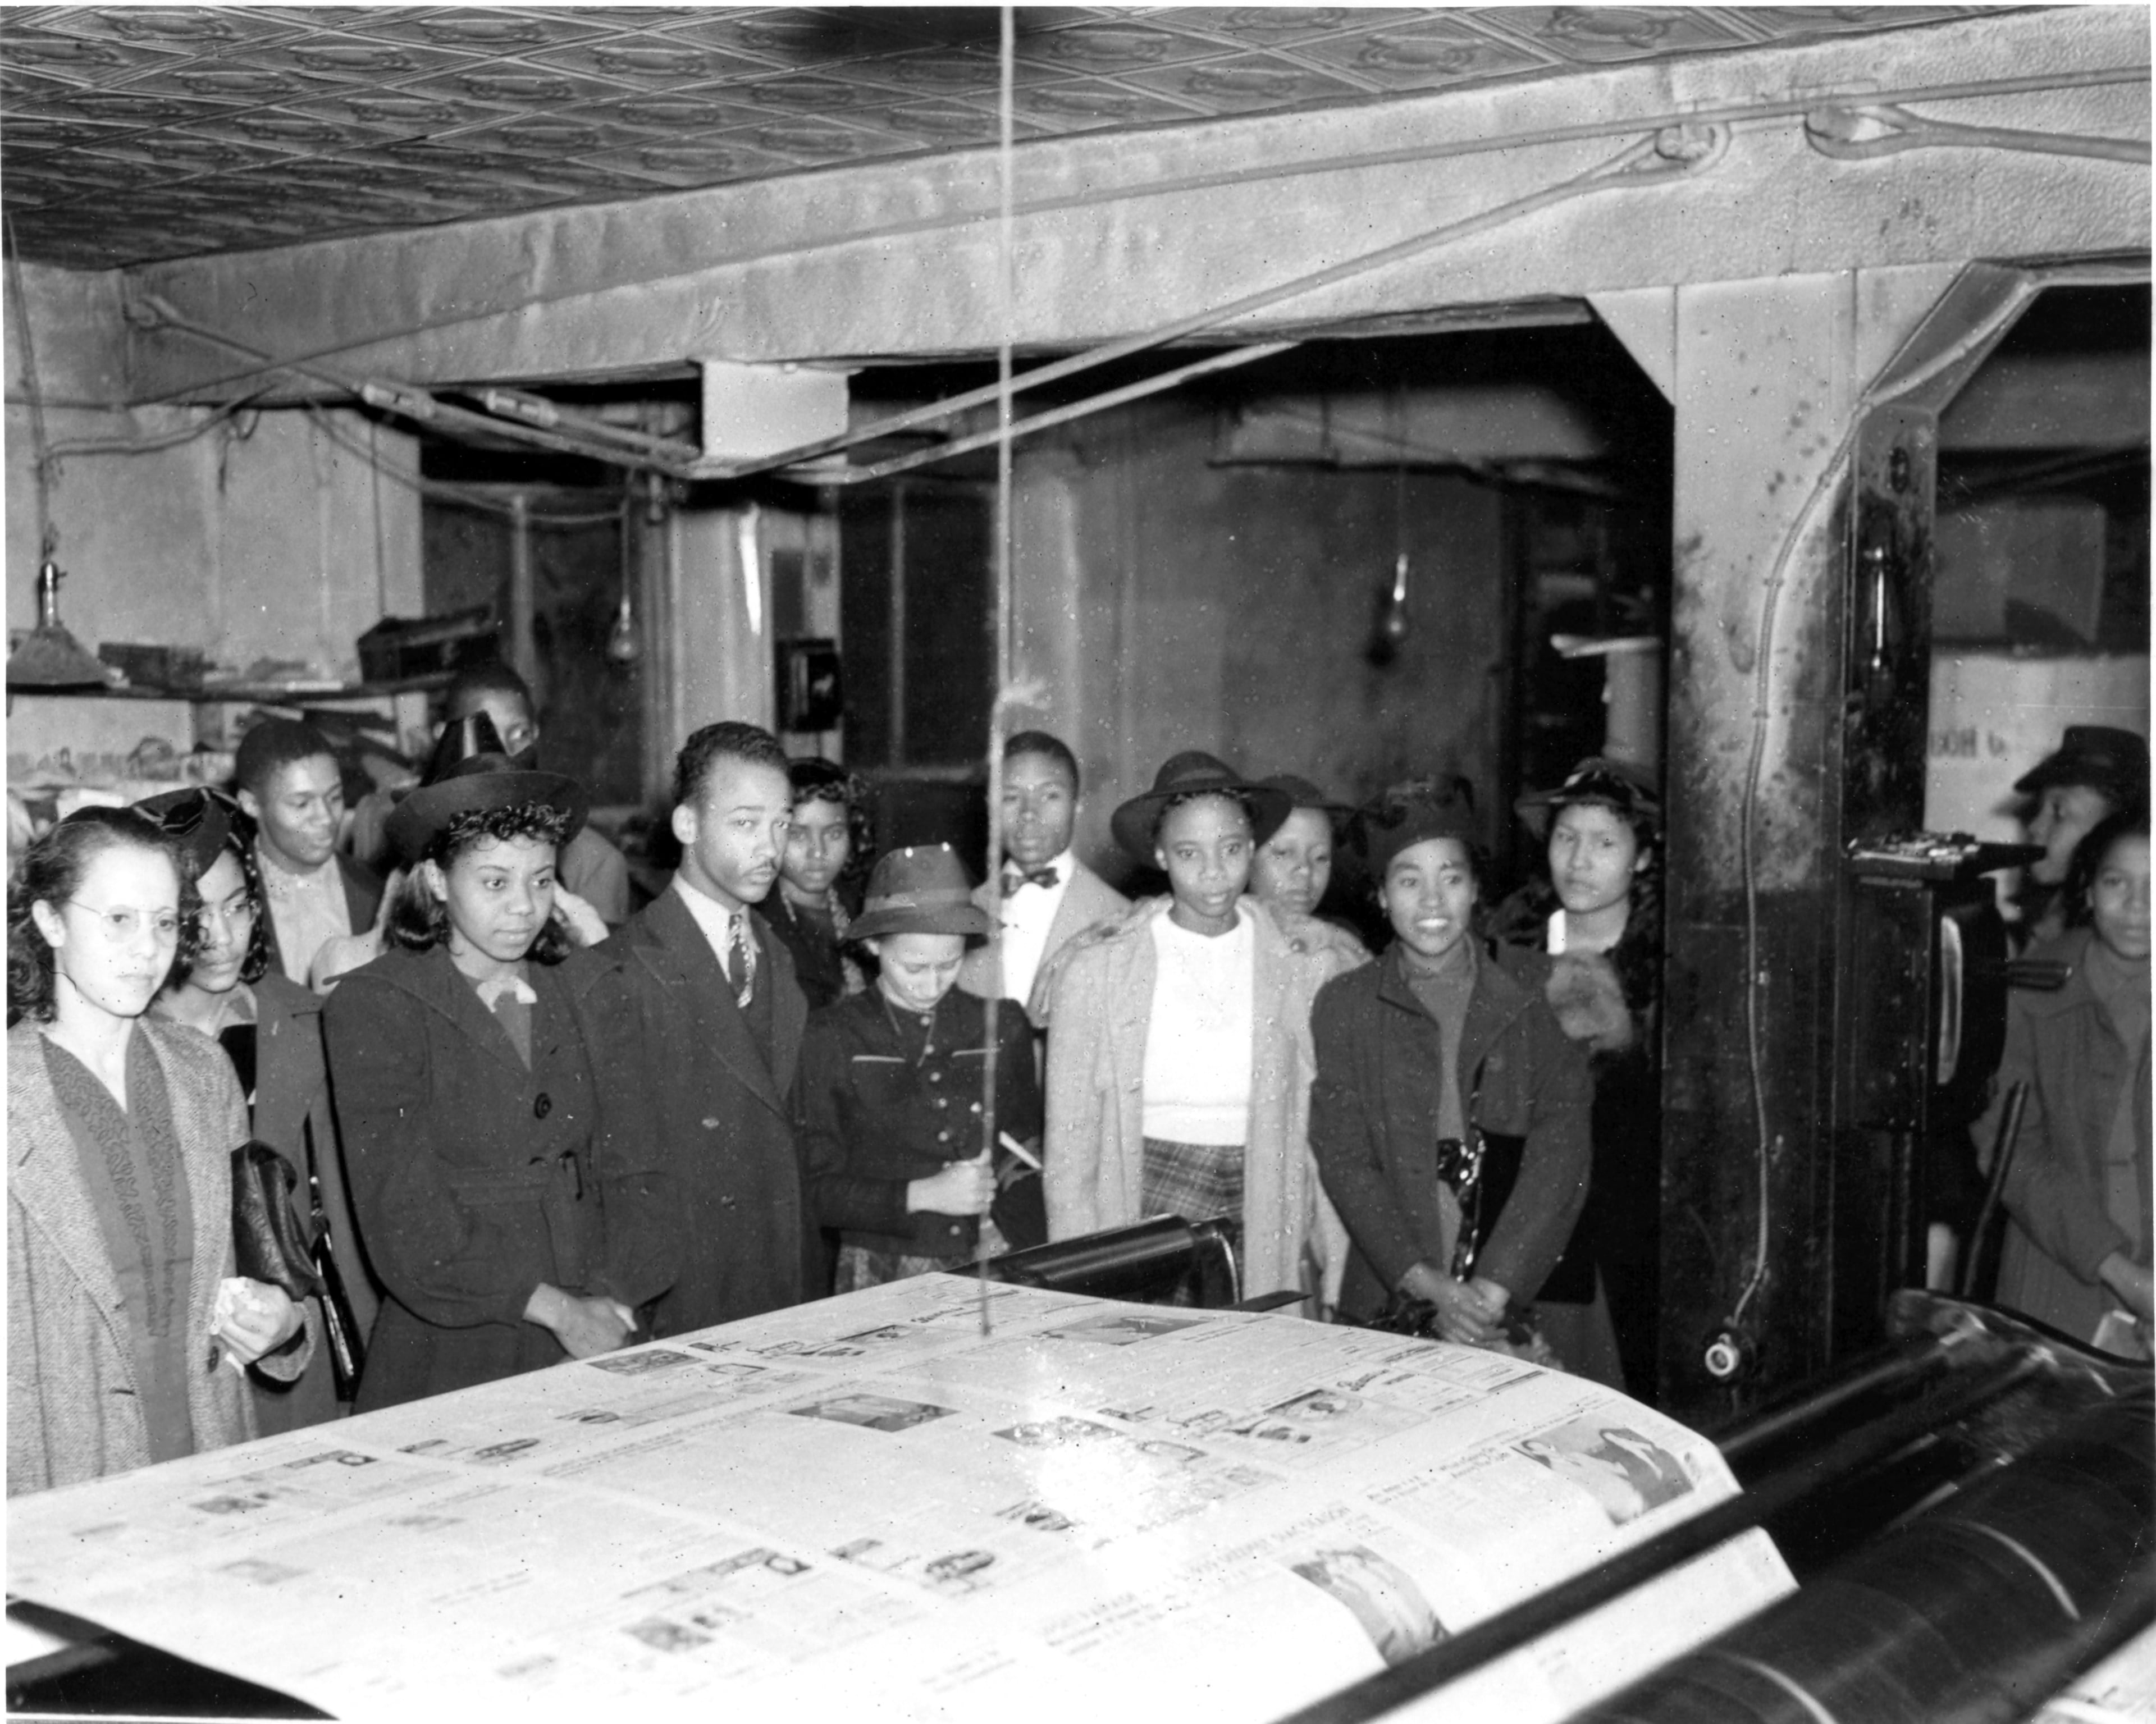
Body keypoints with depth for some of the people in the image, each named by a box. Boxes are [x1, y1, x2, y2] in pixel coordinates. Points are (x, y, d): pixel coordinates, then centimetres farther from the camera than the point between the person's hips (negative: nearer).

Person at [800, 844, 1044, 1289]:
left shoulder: (1002, 1027, 10)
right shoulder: (832, 1038, 2)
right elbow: (816, 1190, 2)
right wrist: (923, 1195, -11)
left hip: (992, 1279, 2)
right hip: (881, 1281, -2)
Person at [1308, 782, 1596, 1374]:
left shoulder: (1532, 1002, 6)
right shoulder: (1344, 1006, 7)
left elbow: (1560, 1156, -1)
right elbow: (1344, 1160, 1)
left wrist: (1494, 1287, -12)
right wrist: (1428, 1285, -10)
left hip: (1530, 1298, 0)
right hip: (1388, 1304, 0)